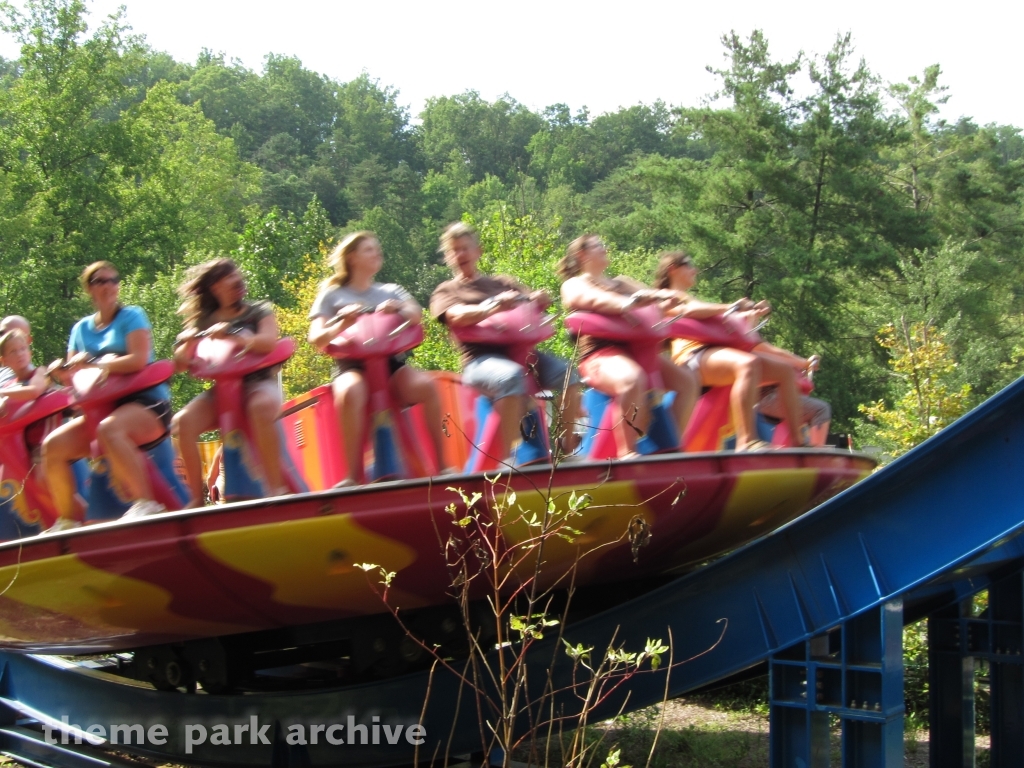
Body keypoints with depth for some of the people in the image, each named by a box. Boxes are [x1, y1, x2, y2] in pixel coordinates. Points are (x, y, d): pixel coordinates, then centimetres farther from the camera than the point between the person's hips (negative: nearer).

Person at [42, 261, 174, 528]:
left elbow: (139, 359, -16)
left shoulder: (132, 316, -1)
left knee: (108, 429, -39)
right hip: (102, 408, 6)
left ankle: (145, 503, -37)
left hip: (147, 402, -6)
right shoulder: (82, 328, 16)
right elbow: (71, 374, 15)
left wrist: (94, 364, -15)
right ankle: (67, 520, 1)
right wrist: (63, 370, -9)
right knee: (53, 446, -11)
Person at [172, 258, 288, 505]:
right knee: (184, 421, -26)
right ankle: (196, 498, -20)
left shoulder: (259, 311, 8)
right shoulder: (203, 322, 14)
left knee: (262, 407, -39)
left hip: (258, 383, -3)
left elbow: (269, 341, -12)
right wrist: (187, 343, -12)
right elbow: (180, 364, 10)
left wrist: (231, 336, -25)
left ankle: (276, 489, -34)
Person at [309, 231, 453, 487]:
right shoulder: (332, 295, 13)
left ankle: (441, 464, -26)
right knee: (350, 392, -38)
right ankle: (353, 475, -35)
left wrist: (398, 309, -21)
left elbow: (416, 314, 1)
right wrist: (343, 324, -17)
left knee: (426, 384, -30)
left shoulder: (391, 291, 21)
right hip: (353, 366, -2)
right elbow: (317, 339, 1)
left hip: (391, 364, 2)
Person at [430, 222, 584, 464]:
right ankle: (506, 459, -38)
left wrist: (539, 298, -7)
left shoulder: (500, 283, 27)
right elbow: (457, 315, -9)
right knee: (511, 376, -38)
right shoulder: (445, 292, 14)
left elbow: (540, 301, 18)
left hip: (518, 351, 5)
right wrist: (492, 307, -27)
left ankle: (568, 448, -8)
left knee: (568, 374, -20)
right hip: (480, 359, -5)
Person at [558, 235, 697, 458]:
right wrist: (627, 304, -33)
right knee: (632, 379, -39)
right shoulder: (574, 285, 9)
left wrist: (664, 297, -10)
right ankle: (627, 452, -38)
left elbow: (650, 296, 16)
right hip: (600, 355, -7)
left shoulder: (620, 283, 29)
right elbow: (595, 300, -14)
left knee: (687, 381, -10)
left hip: (635, 350, 7)